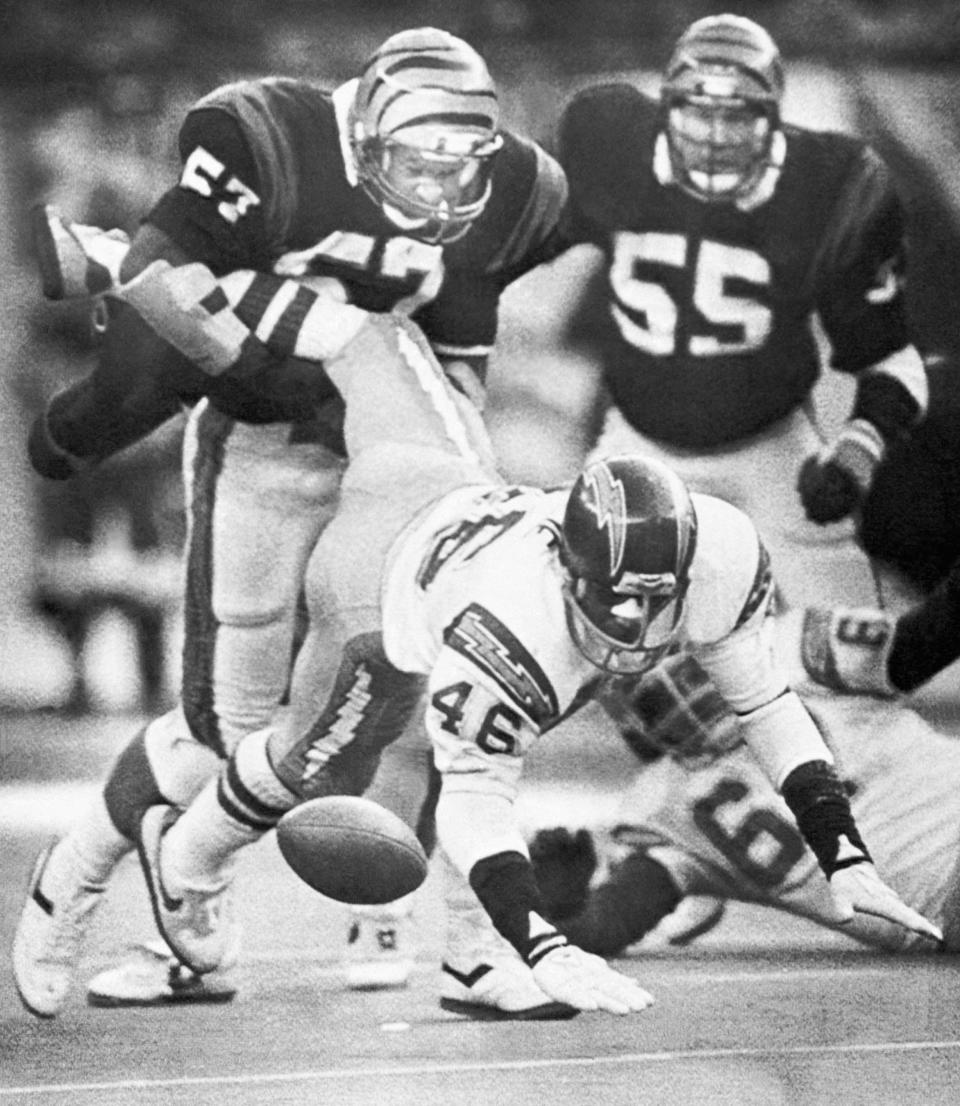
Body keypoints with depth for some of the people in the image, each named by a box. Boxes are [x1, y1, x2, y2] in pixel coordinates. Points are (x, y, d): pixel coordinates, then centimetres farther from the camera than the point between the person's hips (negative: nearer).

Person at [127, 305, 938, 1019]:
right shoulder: (502, 640, -50)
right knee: (319, 770, 23)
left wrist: (843, 857, -29)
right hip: (379, 578, -3)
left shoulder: (720, 558, -37)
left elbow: (766, 701, -24)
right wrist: (546, 952, -56)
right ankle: (186, 861, 51)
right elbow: (472, 805, -43)